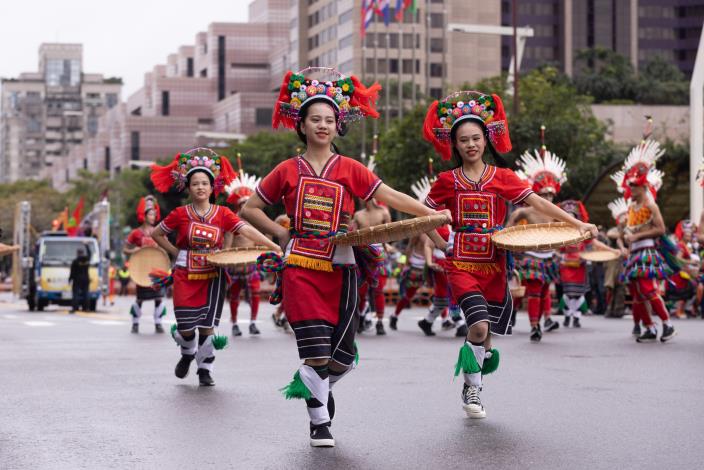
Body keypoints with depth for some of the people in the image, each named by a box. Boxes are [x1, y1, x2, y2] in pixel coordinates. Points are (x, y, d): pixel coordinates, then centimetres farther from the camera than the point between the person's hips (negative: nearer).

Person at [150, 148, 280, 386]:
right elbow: (156, 234, 12)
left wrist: (275, 247, -23)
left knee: (207, 324, -2)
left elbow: (247, 230, -12)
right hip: (186, 275, 0)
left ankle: (205, 368, 14)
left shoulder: (222, 213, 0)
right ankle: (187, 354, 34)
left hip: (213, 275, 0)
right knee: (186, 327, 0)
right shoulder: (180, 214, -1)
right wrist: (176, 253, 1)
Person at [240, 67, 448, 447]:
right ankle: (320, 422, 10)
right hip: (302, 269, -2)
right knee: (316, 354, -9)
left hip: (341, 269, 2)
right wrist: (281, 235, -1)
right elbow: (250, 209, 10)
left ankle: (314, 386, 37)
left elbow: (391, 197, 0)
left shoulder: (349, 169, 5)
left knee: (343, 357, 5)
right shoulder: (287, 171, 3)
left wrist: (433, 214, -11)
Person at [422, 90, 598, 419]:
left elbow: (537, 203, -3)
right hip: (461, 265, -2)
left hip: (493, 266, 2)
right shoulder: (447, 181, 2)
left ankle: (472, 388, 31)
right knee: (479, 327, -21)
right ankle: (472, 388, 0)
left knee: (487, 336, 7)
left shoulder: (502, 177, 3)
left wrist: (577, 223, -11)